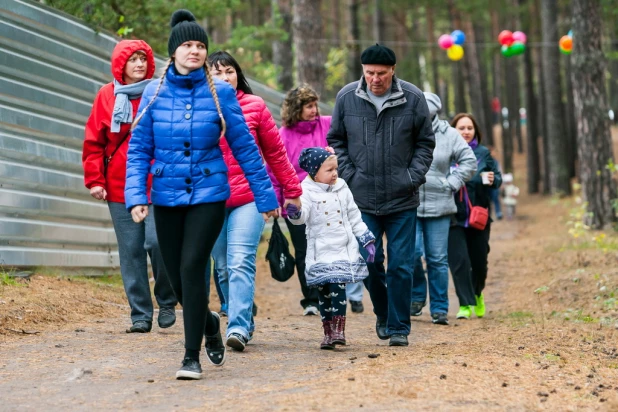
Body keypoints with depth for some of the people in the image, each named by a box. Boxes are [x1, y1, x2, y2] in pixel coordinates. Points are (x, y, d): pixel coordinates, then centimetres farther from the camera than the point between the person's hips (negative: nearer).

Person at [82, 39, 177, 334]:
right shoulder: (107, 96, 7)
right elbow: (93, 142, 8)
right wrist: (94, 179, 2)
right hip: (120, 188, 2)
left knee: (157, 242, -14)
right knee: (131, 251, 3)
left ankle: (167, 301, 9)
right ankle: (140, 315, 10)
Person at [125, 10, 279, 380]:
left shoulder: (220, 93, -3)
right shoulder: (155, 93, 1)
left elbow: (245, 148, 0)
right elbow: (139, 149, 2)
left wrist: (266, 196, 2)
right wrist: (136, 196, -10)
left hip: (208, 194, -3)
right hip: (167, 196, 3)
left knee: (192, 268, -16)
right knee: (177, 277, 9)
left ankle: (192, 357, -7)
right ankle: (209, 323, 40)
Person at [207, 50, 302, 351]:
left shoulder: (255, 106, 3)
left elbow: (275, 151, 9)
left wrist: (292, 189, 13)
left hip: (248, 198, -2)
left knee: (240, 263, -15)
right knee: (223, 268, 9)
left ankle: (238, 327, -20)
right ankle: (244, 321, 24)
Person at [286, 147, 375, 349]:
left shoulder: (342, 188, 9)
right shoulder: (307, 191, -4)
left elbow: (354, 217, 15)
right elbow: (302, 215, -18)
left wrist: (367, 240, 13)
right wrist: (294, 213, -42)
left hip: (344, 251, 1)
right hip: (321, 253, -1)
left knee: (338, 288, -12)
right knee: (324, 291, 3)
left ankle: (339, 329, -9)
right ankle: (328, 333, 12)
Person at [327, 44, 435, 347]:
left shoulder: (413, 98, -3)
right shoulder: (347, 97, -1)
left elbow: (425, 143, 7)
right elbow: (336, 141, 10)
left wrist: (413, 177, -3)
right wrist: (349, 175, -1)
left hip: (402, 199, -1)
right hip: (362, 199, 1)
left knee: (401, 266, 0)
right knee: (369, 262, 4)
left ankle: (399, 327, 9)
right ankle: (383, 315, 28)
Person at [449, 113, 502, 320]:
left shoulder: (483, 153, 5)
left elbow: (498, 176, 9)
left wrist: (493, 179, -13)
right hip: (454, 217, -2)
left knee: (479, 261, 12)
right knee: (459, 261, -9)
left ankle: (477, 295, 39)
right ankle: (465, 304, -1)